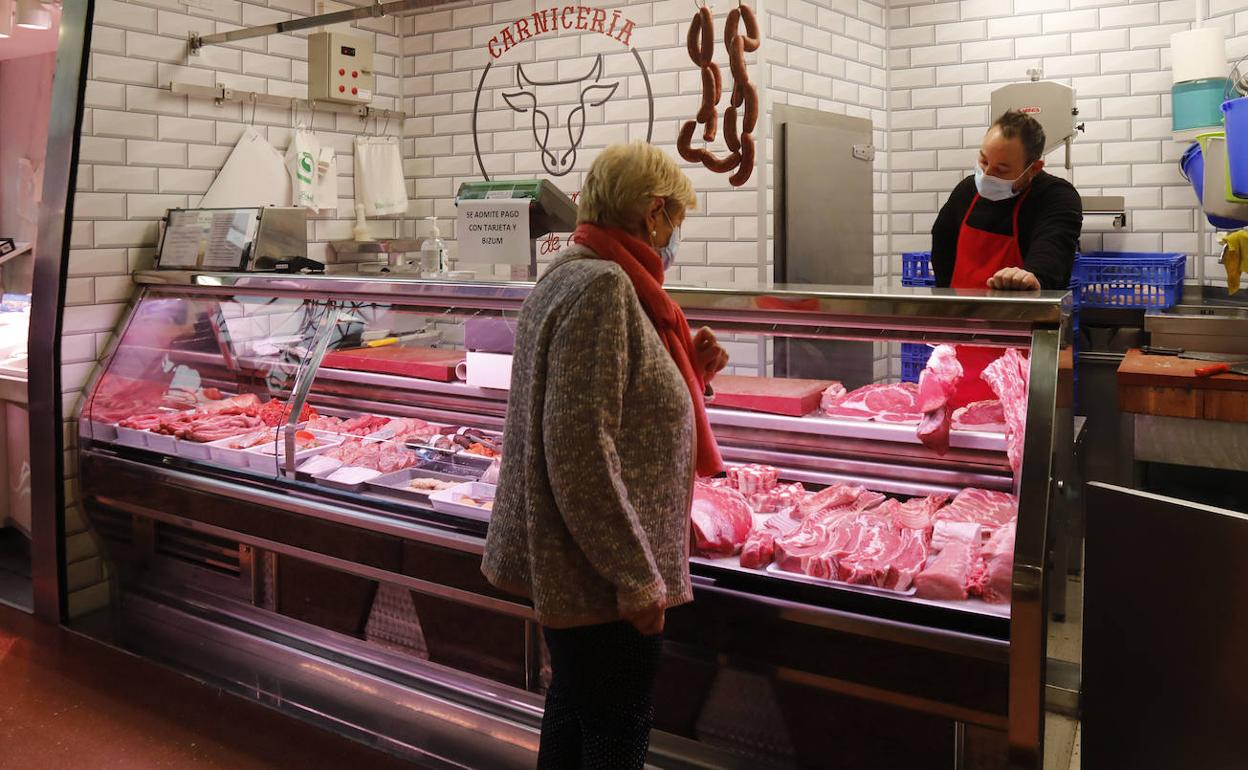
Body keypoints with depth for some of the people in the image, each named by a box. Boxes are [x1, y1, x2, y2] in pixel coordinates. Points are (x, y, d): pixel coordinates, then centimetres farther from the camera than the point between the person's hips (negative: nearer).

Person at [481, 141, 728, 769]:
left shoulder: (575, 276, 13)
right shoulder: (602, 287, -19)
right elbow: (579, 451, -25)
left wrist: (689, 372, 7)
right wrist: (636, 575, -22)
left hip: (573, 568, 10)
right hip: (602, 575, -10)